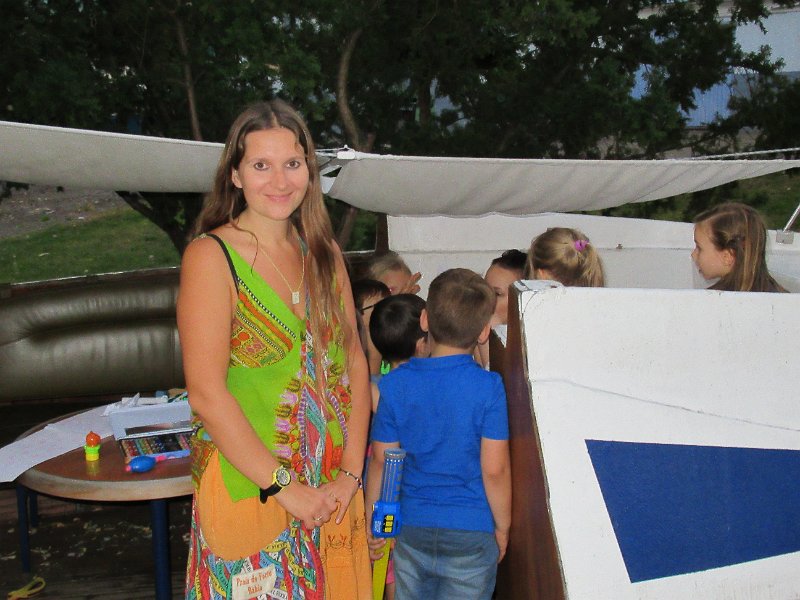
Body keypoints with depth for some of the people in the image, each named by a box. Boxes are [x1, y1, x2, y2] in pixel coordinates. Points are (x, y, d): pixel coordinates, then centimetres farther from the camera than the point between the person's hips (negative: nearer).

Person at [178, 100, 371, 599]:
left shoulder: (324, 253, 7)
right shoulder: (211, 256, -10)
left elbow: (354, 363, 6)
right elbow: (207, 393, -16)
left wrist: (351, 474, -4)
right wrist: (284, 488, -15)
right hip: (249, 494, -5)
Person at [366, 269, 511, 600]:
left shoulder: (396, 383, -7)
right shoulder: (489, 387, -14)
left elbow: (381, 460, -1)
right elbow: (494, 469, -13)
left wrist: (372, 523, 11)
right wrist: (502, 527, 2)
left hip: (411, 531, 3)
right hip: (472, 535, -2)